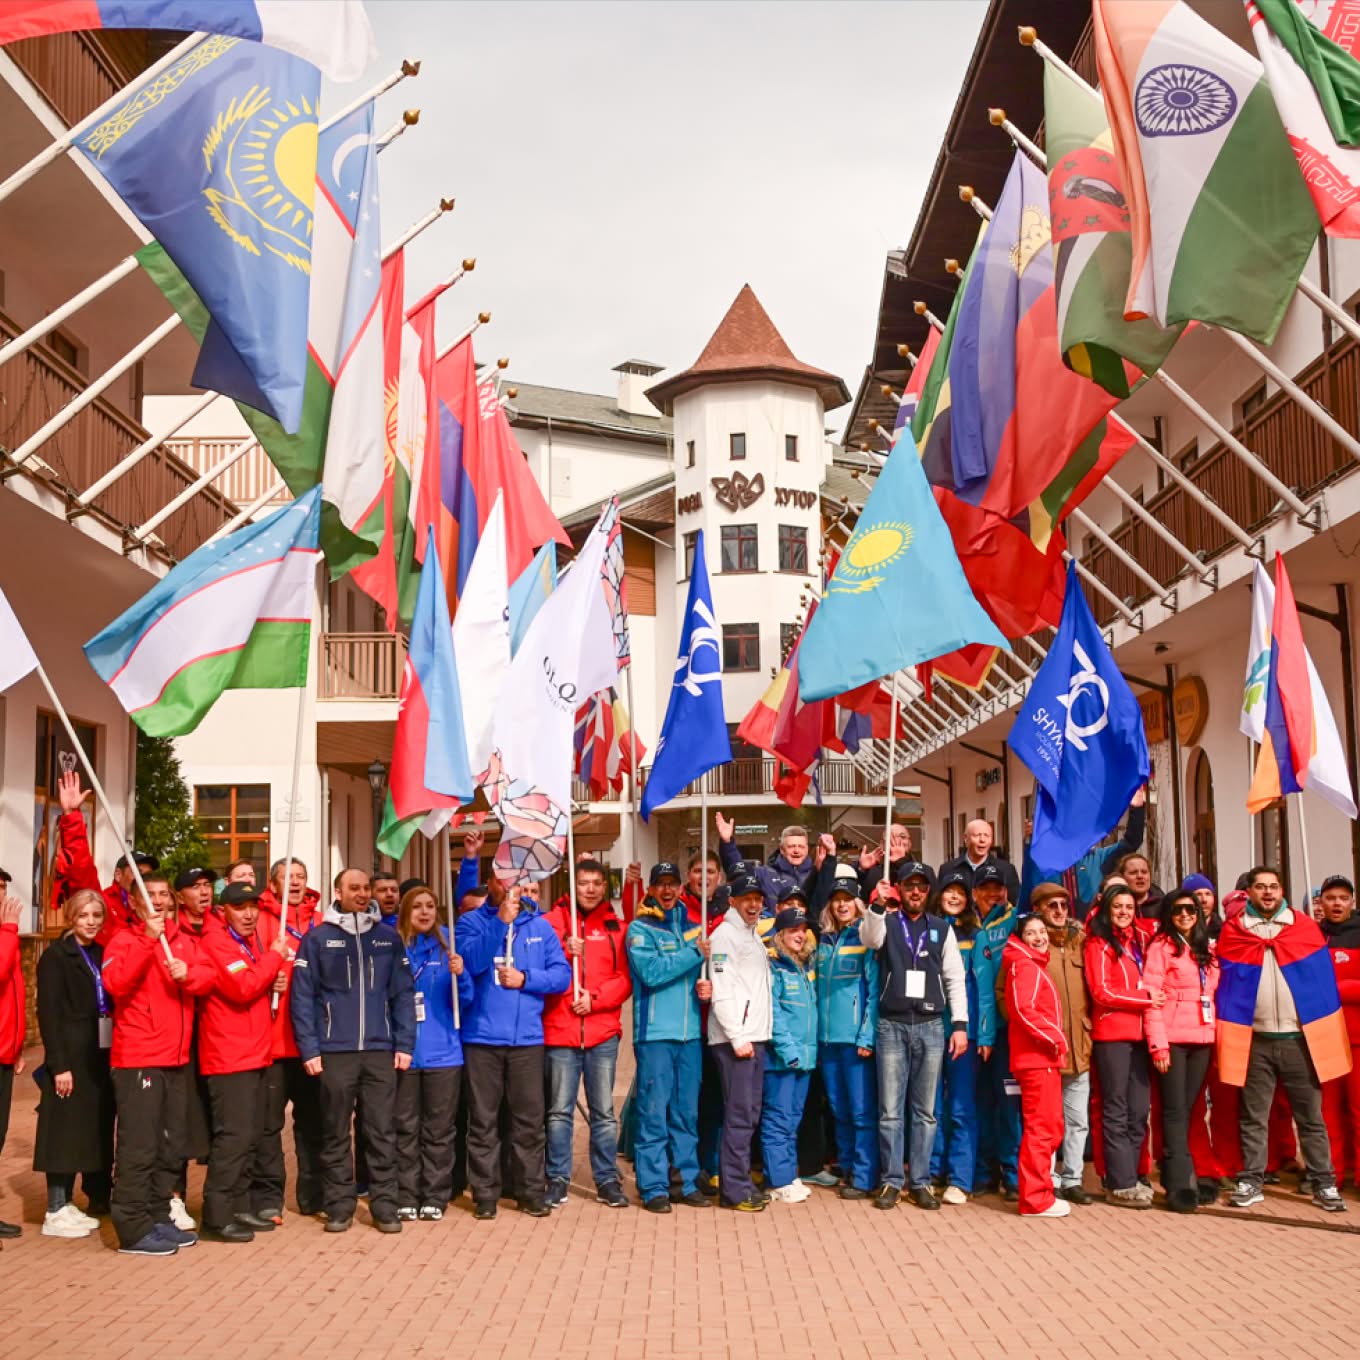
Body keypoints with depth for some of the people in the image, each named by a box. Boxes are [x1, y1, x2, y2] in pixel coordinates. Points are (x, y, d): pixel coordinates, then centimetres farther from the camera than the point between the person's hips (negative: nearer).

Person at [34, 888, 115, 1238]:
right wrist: (59, 1064, -18)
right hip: (71, 1057, -6)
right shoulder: (56, 955, -6)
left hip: (102, 1056, 7)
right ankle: (57, 1211, 3)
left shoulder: (100, 954, 13)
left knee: (98, 1127, 11)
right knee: (66, 1129, -3)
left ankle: (99, 1197, 21)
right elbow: (48, 1013, -12)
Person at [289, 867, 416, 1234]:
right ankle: (339, 1206, 15)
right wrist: (309, 1048, -8)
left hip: (380, 1050, 1)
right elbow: (302, 996, -1)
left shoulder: (389, 938, 8)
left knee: (381, 1132, 3)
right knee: (336, 1134, 6)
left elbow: (403, 993, 7)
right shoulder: (317, 938, 2)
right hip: (334, 1051, -1)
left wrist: (405, 1044, 0)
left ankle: (384, 1205, 10)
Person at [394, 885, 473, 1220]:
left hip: (443, 1052, 1)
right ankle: (406, 1197, 12)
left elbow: (464, 1001, 1)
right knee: (405, 1129, 4)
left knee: (439, 1129, 6)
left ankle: (435, 1197, 13)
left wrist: (459, 975, -18)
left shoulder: (447, 948, 3)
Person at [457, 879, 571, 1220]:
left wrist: (526, 979, -11)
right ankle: (484, 1194, 13)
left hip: (527, 1037, 2)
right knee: (483, 1119, 4)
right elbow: (471, 961, -16)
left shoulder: (540, 926, 7)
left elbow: (562, 974, 3)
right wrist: (502, 921, -20)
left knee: (529, 1118, 5)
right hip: (482, 1036, -1)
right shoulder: (473, 921, 2)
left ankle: (532, 1192, 15)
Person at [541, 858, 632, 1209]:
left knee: (604, 1111, 8)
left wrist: (595, 997, -10)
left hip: (603, 1032, 1)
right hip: (560, 1030, -1)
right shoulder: (553, 921, 4)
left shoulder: (615, 927, 8)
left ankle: (607, 1180, 17)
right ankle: (558, 1179, 15)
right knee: (559, 1111, 5)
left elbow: (625, 979, 3)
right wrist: (564, 953, -19)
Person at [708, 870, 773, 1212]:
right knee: (739, 1116, -8)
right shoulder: (724, 934, -9)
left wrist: (758, 1036, 14)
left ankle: (741, 1183, 18)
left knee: (750, 1115, 11)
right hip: (734, 1039, -9)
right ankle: (734, 1190, -3)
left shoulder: (755, 935, 18)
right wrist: (737, 1037, -18)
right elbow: (722, 992, -15)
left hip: (756, 1037, 9)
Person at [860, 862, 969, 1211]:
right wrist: (878, 906, -38)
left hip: (931, 1027, 2)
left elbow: (955, 980, 8)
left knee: (925, 1111, 6)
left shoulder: (942, 929, 10)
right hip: (892, 1026, -1)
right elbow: (869, 938, -20)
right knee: (890, 1111, 2)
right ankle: (891, 1181, 10)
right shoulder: (886, 923, 5)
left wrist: (960, 1024, -1)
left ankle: (920, 1182, 13)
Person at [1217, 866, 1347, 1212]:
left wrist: (1327, 1035, -2)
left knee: (1310, 1117, 7)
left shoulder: (1305, 926, 5)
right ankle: (1251, 1181, 14)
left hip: (1301, 1038, 0)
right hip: (1254, 1040, 0)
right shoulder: (1233, 930, 3)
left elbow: (1324, 981, 4)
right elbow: (1223, 983, 4)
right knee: (1253, 1118, 7)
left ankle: (1324, 1184, 14)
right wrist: (1223, 1037, -3)